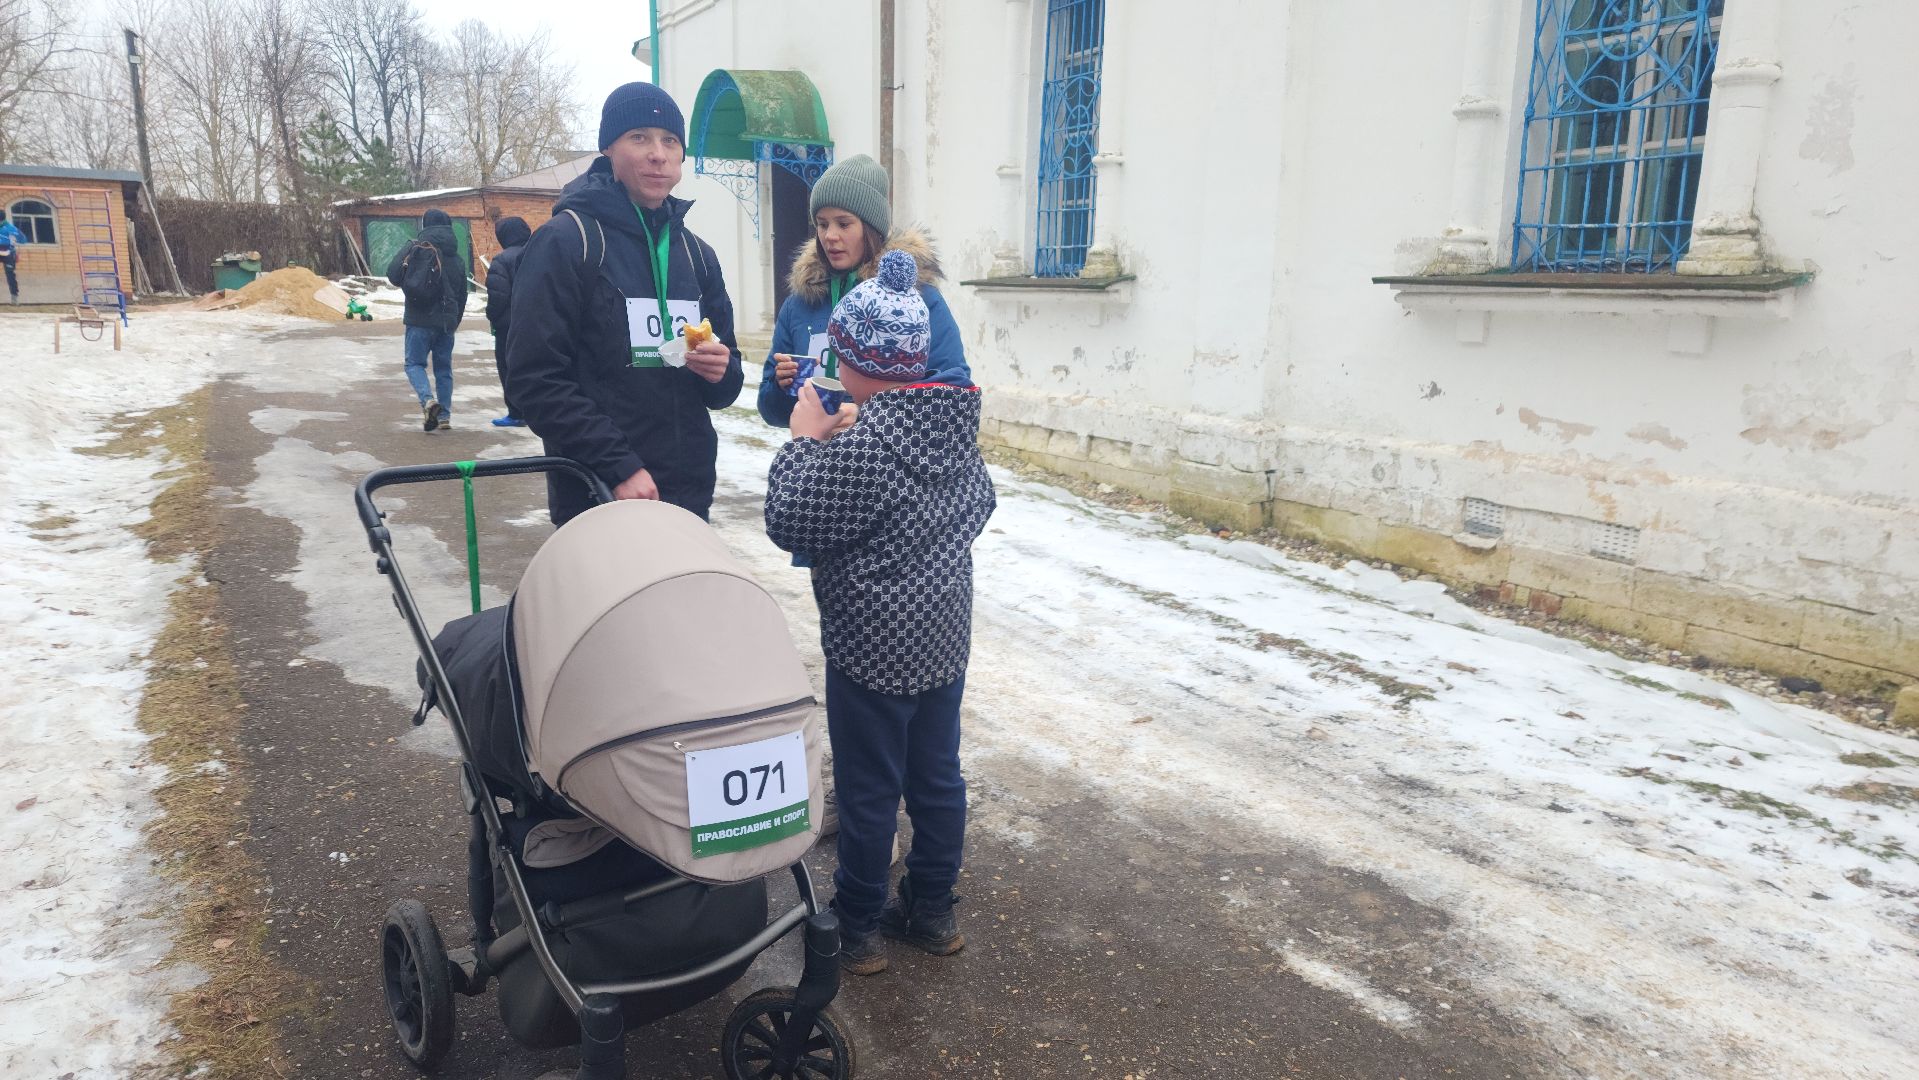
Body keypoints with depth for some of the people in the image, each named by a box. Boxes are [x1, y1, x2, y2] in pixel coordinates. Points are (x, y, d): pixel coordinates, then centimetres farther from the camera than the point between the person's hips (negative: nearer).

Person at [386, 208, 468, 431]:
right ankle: (444, 416, 9)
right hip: (446, 322, 4)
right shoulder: (456, 258, 9)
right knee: (444, 368, 10)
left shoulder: (416, 248, -6)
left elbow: (393, 274, -11)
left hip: (420, 320, -4)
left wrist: (409, 284, 10)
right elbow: (462, 295, 14)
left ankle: (428, 400, -20)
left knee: (415, 363, 5)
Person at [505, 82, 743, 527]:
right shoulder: (564, 242, -6)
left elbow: (723, 387, 17)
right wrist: (619, 468, -21)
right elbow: (536, 380, -13)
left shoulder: (697, 254, 13)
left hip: (689, 496, 6)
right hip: (598, 499, -5)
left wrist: (721, 372, -7)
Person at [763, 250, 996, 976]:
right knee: (938, 777, 17)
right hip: (946, 636, 7)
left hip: (873, 649, -7)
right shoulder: (957, 425, -1)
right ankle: (932, 912, 32)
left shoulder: (862, 449, -24)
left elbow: (789, 523, -17)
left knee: (868, 791, 8)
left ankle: (857, 928, 24)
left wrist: (806, 442, -5)